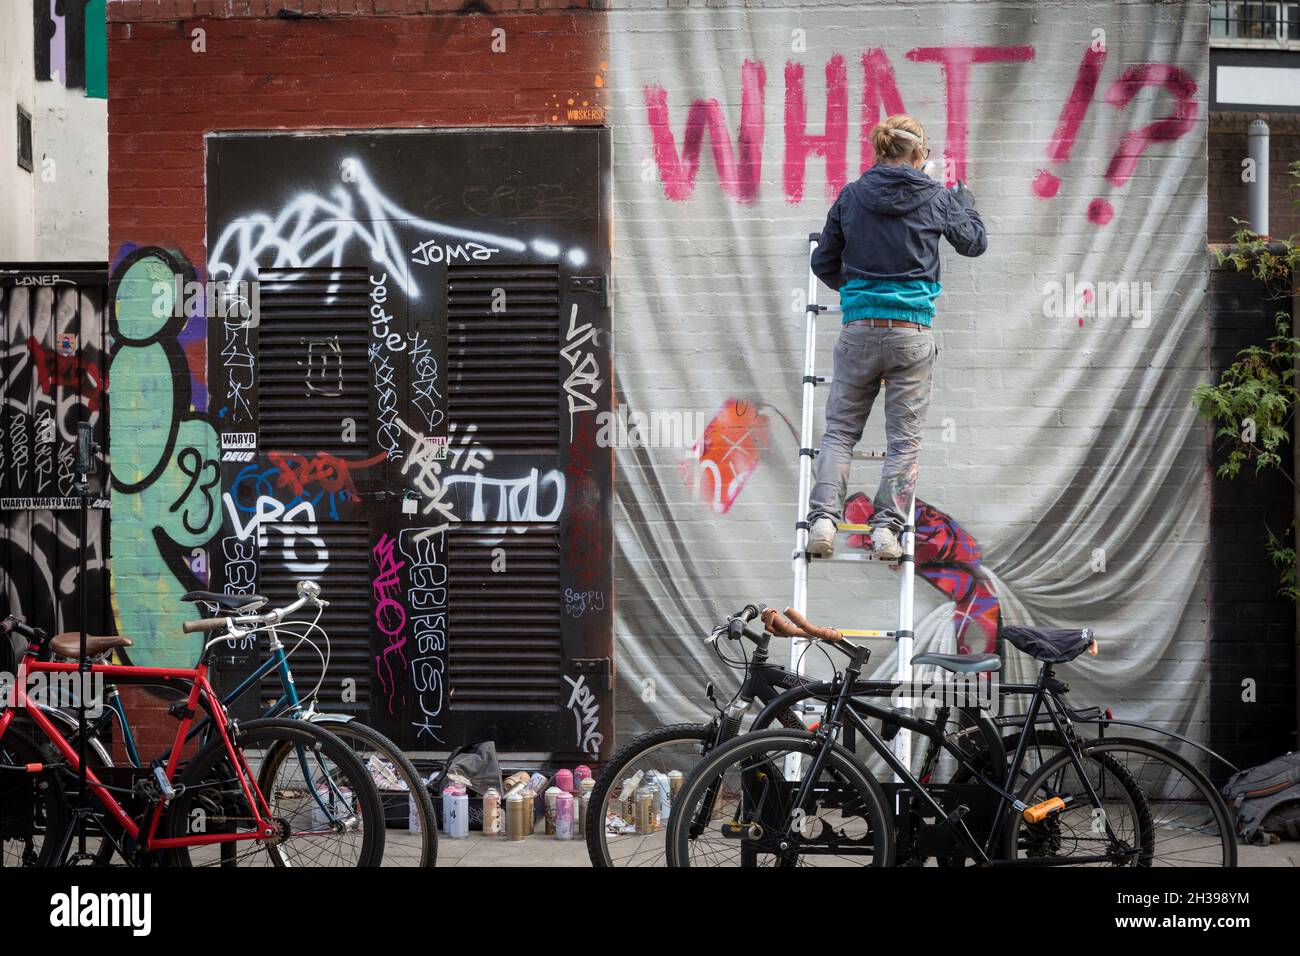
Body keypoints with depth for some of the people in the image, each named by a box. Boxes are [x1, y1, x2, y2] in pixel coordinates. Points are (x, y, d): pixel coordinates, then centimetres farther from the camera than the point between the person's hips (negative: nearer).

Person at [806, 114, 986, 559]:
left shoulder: (851, 197, 2)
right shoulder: (935, 198, 0)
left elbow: (823, 263, 10)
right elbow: (975, 242, 17)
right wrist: (963, 197, 36)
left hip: (859, 330, 1)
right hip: (912, 334, -1)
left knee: (840, 430, 10)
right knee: (904, 438, 7)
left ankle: (824, 517, -4)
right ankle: (886, 527, 2)